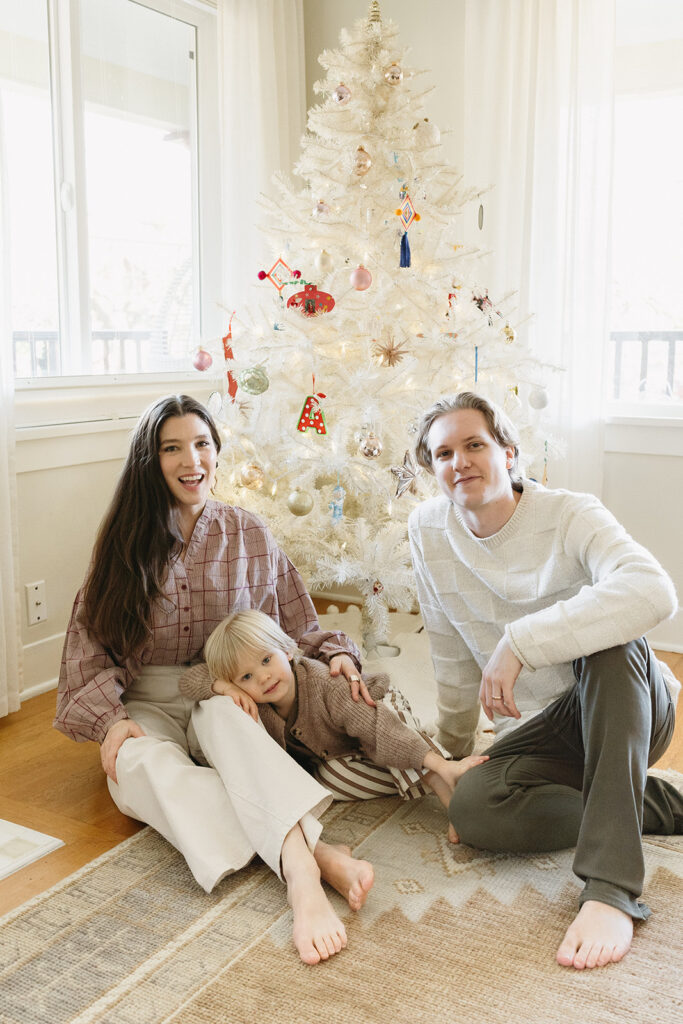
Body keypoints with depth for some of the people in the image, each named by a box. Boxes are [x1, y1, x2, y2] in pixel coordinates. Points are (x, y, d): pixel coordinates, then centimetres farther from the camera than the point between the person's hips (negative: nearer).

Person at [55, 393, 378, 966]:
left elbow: (297, 627, 13)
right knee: (143, 762, -36)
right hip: (148, 705, 0)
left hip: (228, 700, 0)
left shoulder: (251, 537, 10)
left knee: (221, 716, -38)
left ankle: (299, 862, -57)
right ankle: (316, 854, -52)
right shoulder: (128, 544, 8)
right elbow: (91, 643, 2)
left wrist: (334, 652, -9)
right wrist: (109, 717, -14)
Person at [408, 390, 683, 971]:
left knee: (609, 640, -36)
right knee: (473, 810, -26)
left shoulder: (570, 517, -17)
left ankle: (612, 888, -38)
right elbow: (452, 654, 8)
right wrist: (454, 748, 17)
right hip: (543, 730, 4)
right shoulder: (429, 530, -3)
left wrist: (517, 643, -41)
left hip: (632, 710, -3)